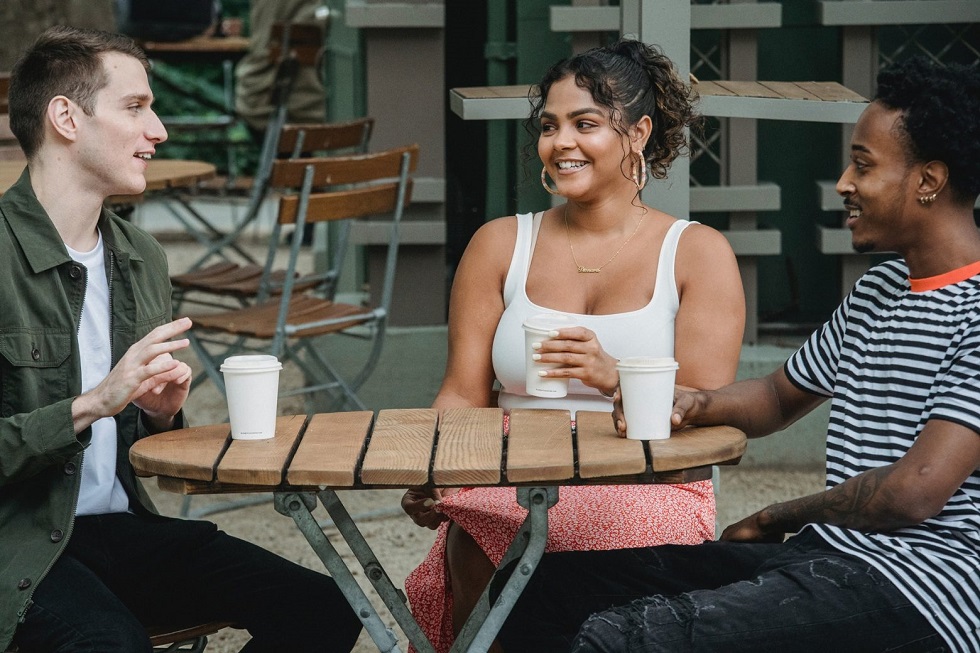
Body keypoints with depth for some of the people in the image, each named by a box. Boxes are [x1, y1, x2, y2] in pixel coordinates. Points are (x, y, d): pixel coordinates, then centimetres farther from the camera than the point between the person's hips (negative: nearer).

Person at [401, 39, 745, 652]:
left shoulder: (698, 252, 6)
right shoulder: (500, 245, 15)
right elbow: (463, 395, 8)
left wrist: (612, 377, -24)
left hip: (650, 491, -1)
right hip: (512, 483, 2)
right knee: (470, 540, -33)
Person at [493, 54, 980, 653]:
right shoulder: (878, 290, 19)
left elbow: (915, 491, -19)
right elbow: (781, 395, 32)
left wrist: (777, 519, -2)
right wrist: (692, 406, 8)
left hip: (918, 581, -10)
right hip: (821, 558, 10)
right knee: (547, 584, 5)